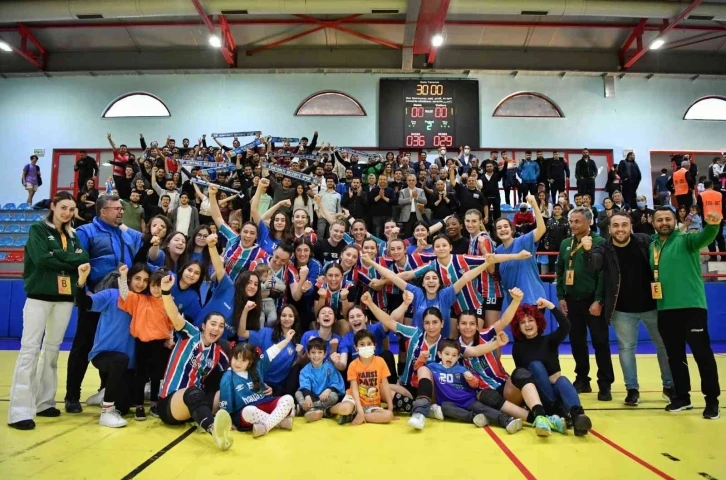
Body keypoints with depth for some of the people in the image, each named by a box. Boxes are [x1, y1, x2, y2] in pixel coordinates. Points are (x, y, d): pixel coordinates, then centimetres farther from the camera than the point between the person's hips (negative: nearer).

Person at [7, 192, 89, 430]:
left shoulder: (73, 235, 15)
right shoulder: (38, 229, 2)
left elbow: (84, 259, -1)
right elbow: (42, 258, -14)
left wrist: (58, 257, -12)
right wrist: (70, 260, -7)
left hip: (65, 298, 5)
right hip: (39, 296, -5)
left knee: (52, 350, 10)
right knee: (30, 349, -8)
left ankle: (44, 401, 18)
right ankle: (20, 410, -9)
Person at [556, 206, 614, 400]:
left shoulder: (599, 242, -6)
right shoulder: (566, 244, 10)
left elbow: (604, 274, -11)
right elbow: (560, 272, 11)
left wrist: (598, 300, -16)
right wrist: (561, 297, 5)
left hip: (592, 301, -5)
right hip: (571, 301, 5)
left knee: (600, 342, 1)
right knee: (577, 342, 11)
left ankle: (605, 385, 10)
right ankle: (582, 380, 23)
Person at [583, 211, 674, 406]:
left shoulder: (644, 241, -8)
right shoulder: (604, 249, -11)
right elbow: (592, 265, -30)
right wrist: (587, 251, -51)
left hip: (651, 306, 1)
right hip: (623, 310, -1)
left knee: (664, 345, 13)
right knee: (626, 348, 8)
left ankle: (669, 386, 32)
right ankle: (632, 389, 22)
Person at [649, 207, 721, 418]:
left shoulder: (686, 240, -2)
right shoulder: (652, 247, 13)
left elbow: (704, 237, -24)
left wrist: (712, 225, -45)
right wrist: (651, 288, 2)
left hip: (692, 306, -5)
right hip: (665, 310, 5)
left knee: (703, 354, 2)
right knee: (675, 356, 13)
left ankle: (712, 401, 14)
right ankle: (682, 397, 25)